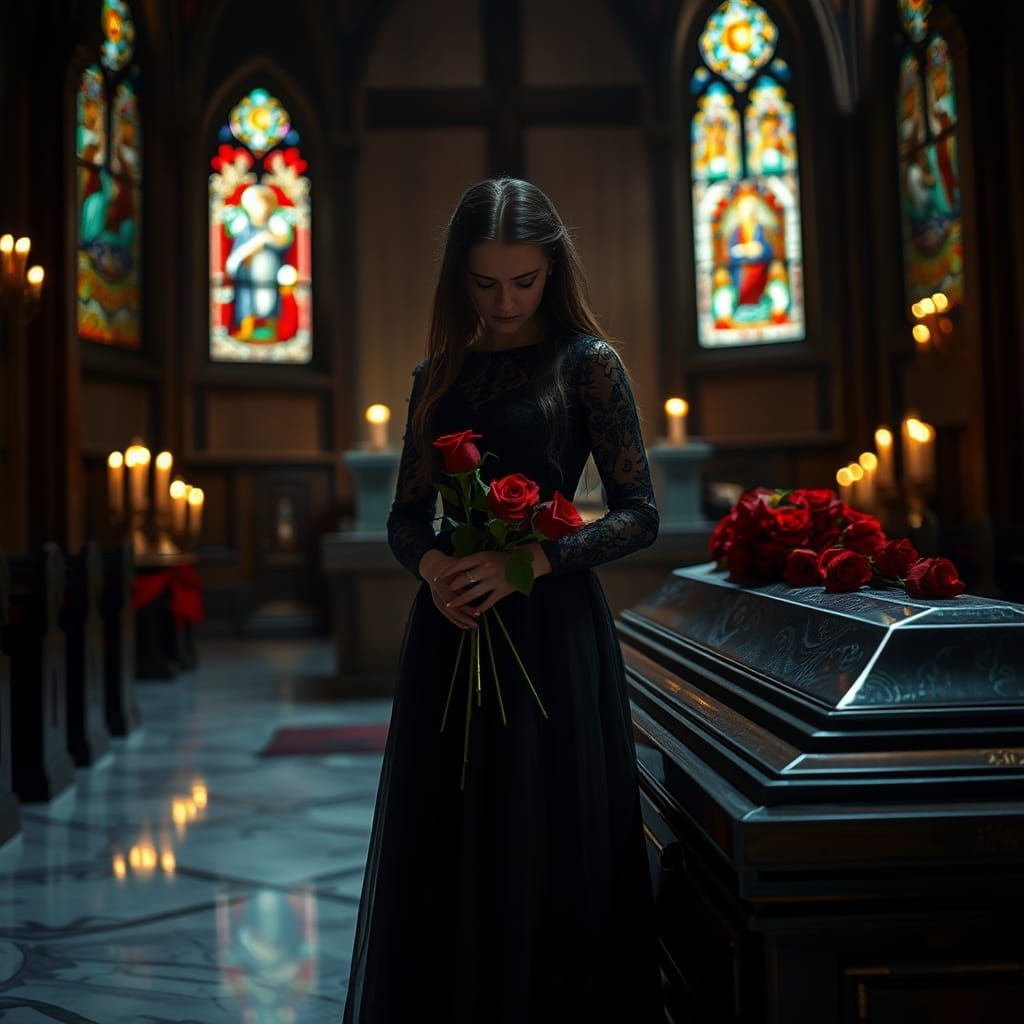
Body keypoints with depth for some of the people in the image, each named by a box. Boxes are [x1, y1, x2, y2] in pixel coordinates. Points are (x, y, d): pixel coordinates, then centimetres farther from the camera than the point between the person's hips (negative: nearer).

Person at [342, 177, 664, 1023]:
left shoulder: (587, 364, -2)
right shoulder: (439, 375, 11)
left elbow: (639, 514, -6)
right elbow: (407, 517, 11)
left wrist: (526, 564, -18)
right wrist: (434, 566, -11)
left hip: (550, 625, -4)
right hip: (451, 622, 4)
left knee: (545, 851, 2)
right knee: (448, 850, 9)